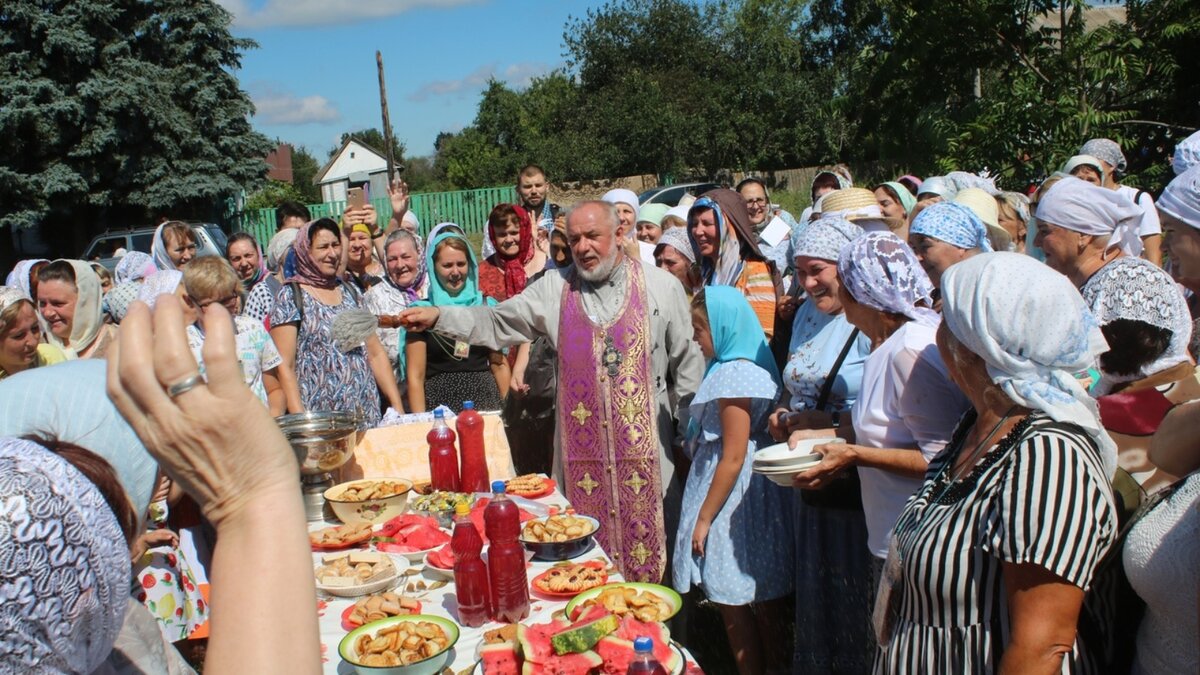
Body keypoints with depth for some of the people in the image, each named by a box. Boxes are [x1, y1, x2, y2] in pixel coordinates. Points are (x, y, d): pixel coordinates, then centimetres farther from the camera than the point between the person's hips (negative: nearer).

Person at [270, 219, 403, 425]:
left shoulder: (350, 292, 12)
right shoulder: (290, 297, -2)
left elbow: (376, 354, 11)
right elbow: (284, 366, -8)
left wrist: (398, 408, 4)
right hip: (320, 419, -4)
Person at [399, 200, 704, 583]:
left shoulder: (661, 287, 3)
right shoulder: (554, 288, 5)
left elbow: (688, 363, 6)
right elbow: (496, 324, 6)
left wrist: (689, 432, 5)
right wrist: (439, 318, -8)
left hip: (645, 449, -1)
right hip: (582, 452, 2)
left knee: (648, 549, 5)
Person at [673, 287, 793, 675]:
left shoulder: (733, 375, -21)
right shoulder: (753, 366, 8)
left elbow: (733, 458, -22)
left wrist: (704, 517, -16)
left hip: (732, 497, -10)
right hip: (756, 496, 10)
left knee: (735, 604, 3)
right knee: (762, 598, 18)